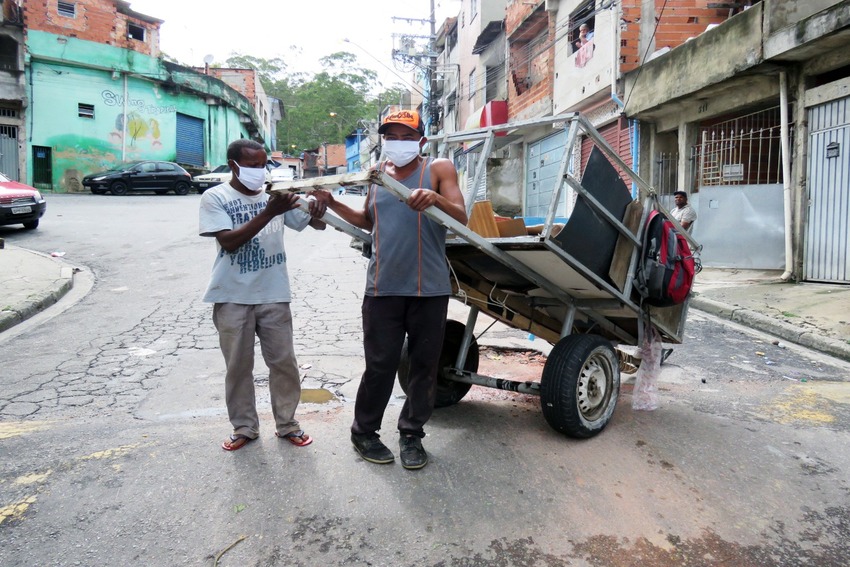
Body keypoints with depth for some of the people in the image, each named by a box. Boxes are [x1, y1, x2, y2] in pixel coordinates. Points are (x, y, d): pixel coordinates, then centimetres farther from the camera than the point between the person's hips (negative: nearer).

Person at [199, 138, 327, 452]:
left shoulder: (276, 193, 3)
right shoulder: (215, 197, -3)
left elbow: (315, 223, 1)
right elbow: (228, 241, -16)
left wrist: (318, 212, -25)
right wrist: (268, 212, -25)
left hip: (273, 295, 2)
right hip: (232, 298, -2)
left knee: (284, 362, 7)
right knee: (238, 366, 9)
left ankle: (286, 423, 23)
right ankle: (244, 427, 25)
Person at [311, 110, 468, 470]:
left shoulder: (439, 169, 2)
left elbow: (462, 219, -8)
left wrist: (436, 197, -27)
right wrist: (332, 203, 15)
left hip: (429, 289, -1)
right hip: (383, 288, 2)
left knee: (424, 365, 8)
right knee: (380, 365, 4)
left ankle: (411, 434, 24)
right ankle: (364, 432, 23)